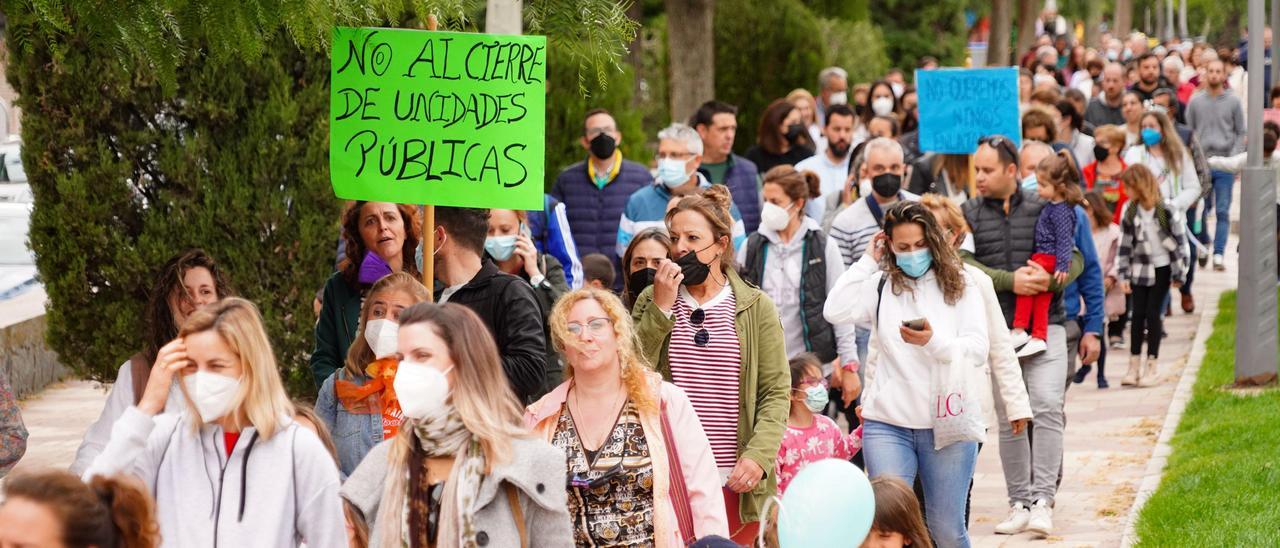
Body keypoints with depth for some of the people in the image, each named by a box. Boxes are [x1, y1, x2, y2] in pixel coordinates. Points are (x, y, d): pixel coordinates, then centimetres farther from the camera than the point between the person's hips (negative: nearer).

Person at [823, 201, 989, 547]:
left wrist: (933, 342, -24)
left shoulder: (959, 285, 2)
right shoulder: (881, 286, 5)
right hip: (888, 424, 1)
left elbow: (977, 349, -6)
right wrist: (867, 262, -3)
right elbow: (835, 311, -10)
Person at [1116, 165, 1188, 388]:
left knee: (1153, 313, -4)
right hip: (1140, 269, 3)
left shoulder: (1166, 211, -13)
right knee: (1138, 314, 1)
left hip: (1161, 268, -3)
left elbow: (1180, 242, -7)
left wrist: (1179, 273, -6)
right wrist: (1123, 275, -1)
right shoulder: (1130, 213, -2)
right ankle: (1134, 366, 5)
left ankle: (1152, 366, 5)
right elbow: (1125, 244, 3)